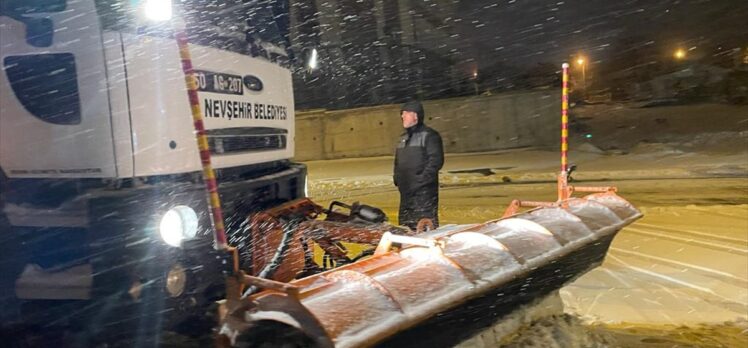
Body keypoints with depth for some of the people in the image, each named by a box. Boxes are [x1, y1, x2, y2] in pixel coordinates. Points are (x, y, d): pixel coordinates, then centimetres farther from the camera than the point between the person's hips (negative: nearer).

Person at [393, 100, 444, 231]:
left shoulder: (429, 135, -6)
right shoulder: (403, 138, 20)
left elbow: (436, 160, -14)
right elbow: (397, 161, 27)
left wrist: (421, 180, -18)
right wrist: (397, 178, 13)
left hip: (424, 192, -8)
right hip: (406, 192, 8)